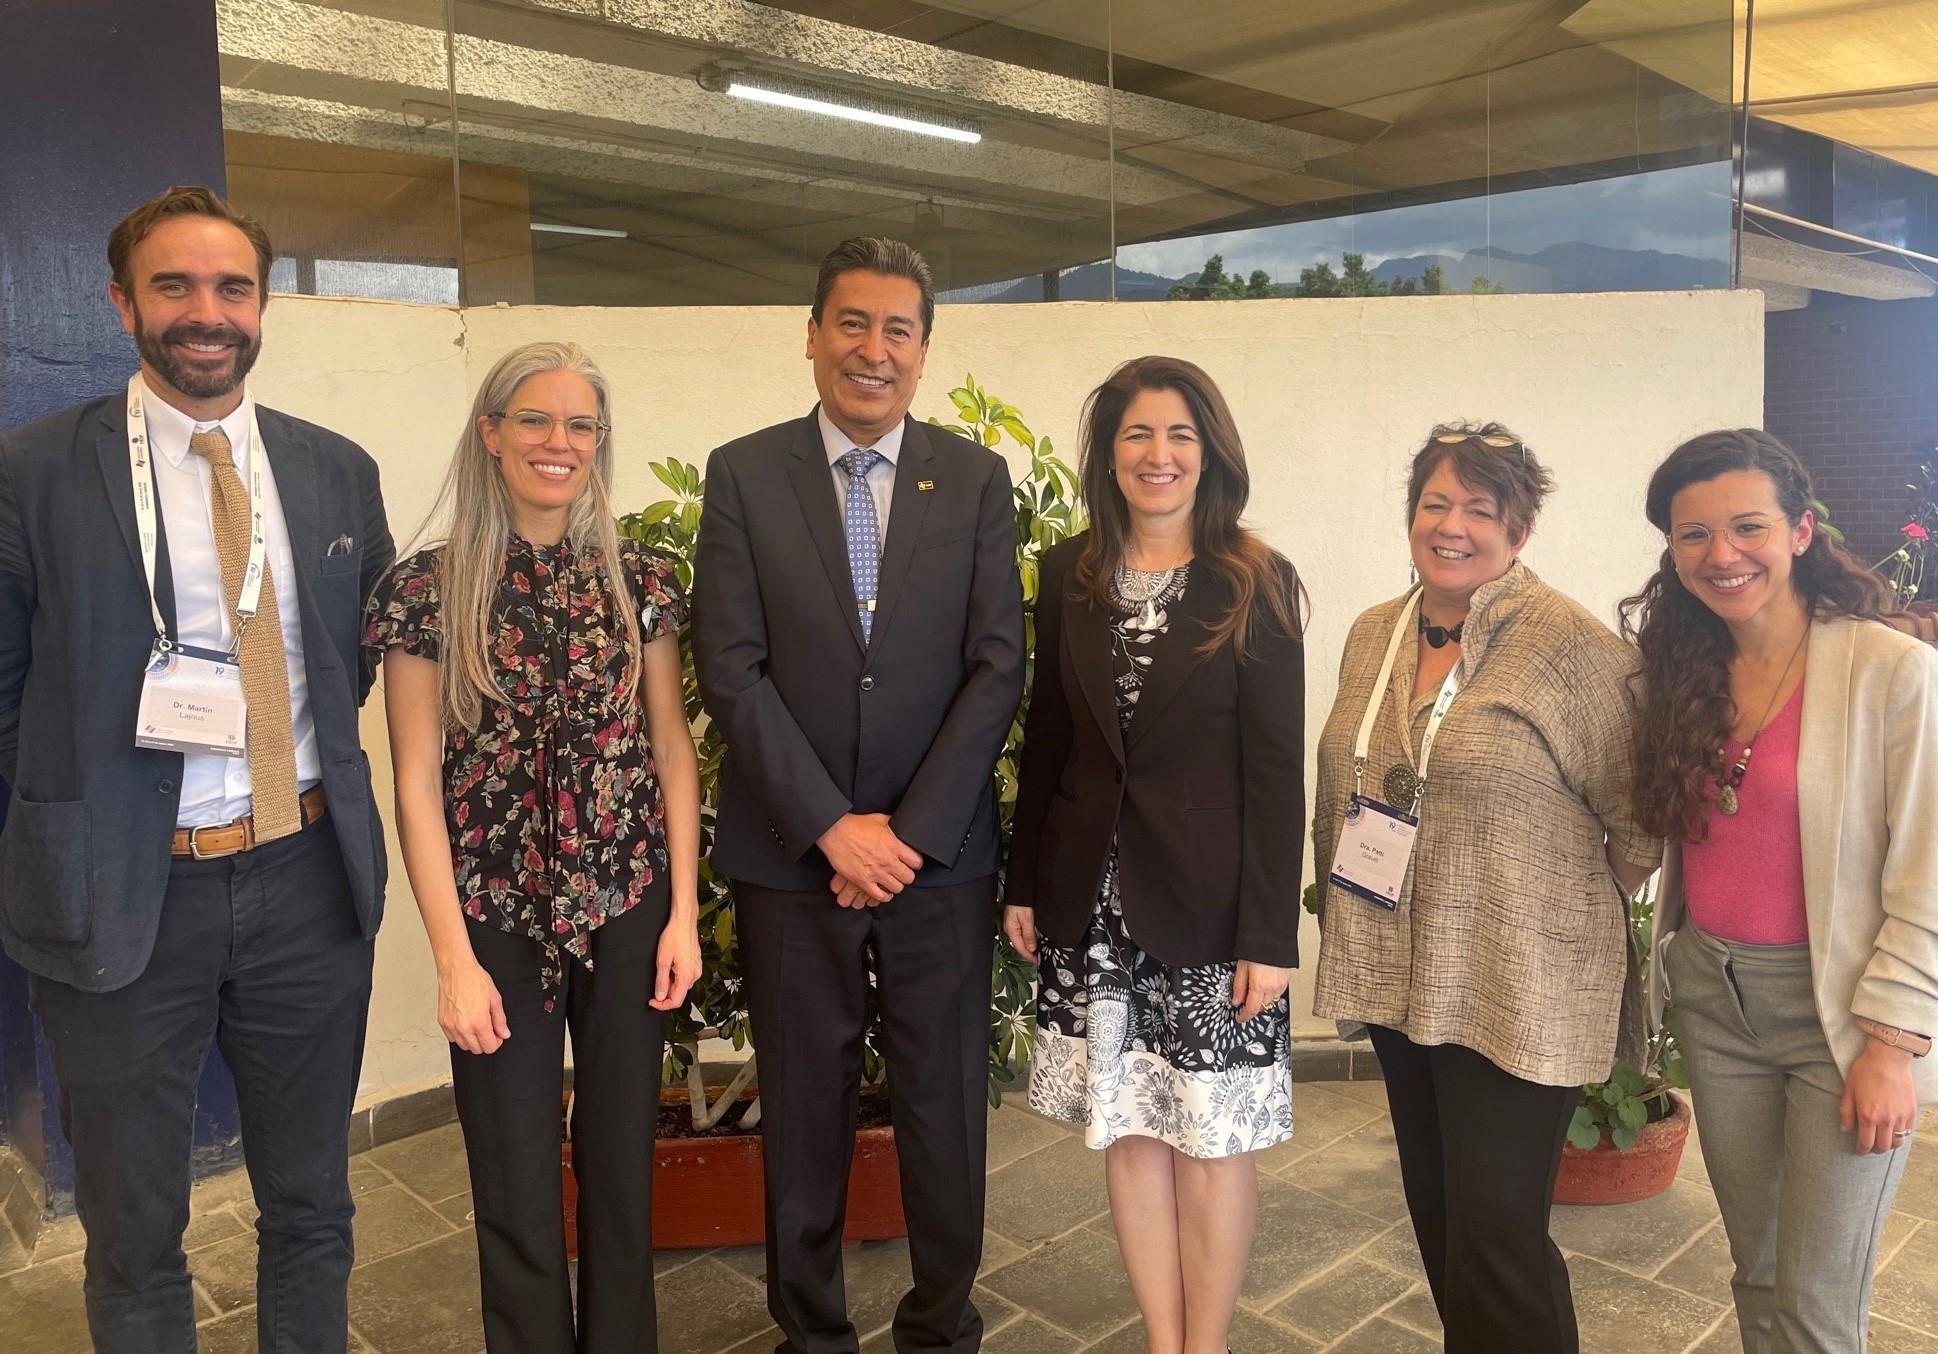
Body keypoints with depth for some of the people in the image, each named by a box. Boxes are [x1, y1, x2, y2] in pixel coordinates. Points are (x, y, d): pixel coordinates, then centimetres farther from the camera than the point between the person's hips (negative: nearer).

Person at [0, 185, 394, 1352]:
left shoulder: (339, 471, 3)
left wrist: (306, 748, 1)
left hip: (310, 877, 3)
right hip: (122, 893, -2)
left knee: (312, 1209, 19)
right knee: (135, 1232, 16)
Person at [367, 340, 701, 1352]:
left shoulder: (643, 580, 1)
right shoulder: (426, 589, -5)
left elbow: (672, 748, 4)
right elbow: (417, 785, -6)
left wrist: (683, 912, -1)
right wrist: (454, 959, -9)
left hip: (630, 913, 2)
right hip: (498, 921, -1)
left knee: (622, 1163, 14)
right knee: (516, 1186, 10)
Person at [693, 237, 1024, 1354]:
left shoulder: (976, 479, 3)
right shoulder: (743, 474, 0)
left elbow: (999, 667, -2)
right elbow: (730, 667, -6)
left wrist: (910, 830, -10)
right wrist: (831, 826, -12)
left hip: (941, 849, 1)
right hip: (792, 853, 0)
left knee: (945, 1100, 11)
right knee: (805, 1104, 13)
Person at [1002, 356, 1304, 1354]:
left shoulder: (1256, 584, -6)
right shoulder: (1069, 575, 4)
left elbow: (1276, 772, -8)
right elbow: (1046, 738, 8)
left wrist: (1270, 934, -11)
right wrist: (1024, 884, 7)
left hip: (1207, 900, -3)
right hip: (1093, 899, 3)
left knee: (1211, 1134, 7)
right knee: (1129, 1130, 12)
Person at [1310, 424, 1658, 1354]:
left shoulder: (1573, 645, -13)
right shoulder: (1373, 635, 7)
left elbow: (1638, 821, -9)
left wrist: (1573, 914, -2)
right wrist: (1340, 908, 14)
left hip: (1516, 992, -6)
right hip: (1399, 974, 6)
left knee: (1498, 1234, 0)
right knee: (1434, 1209, 19)